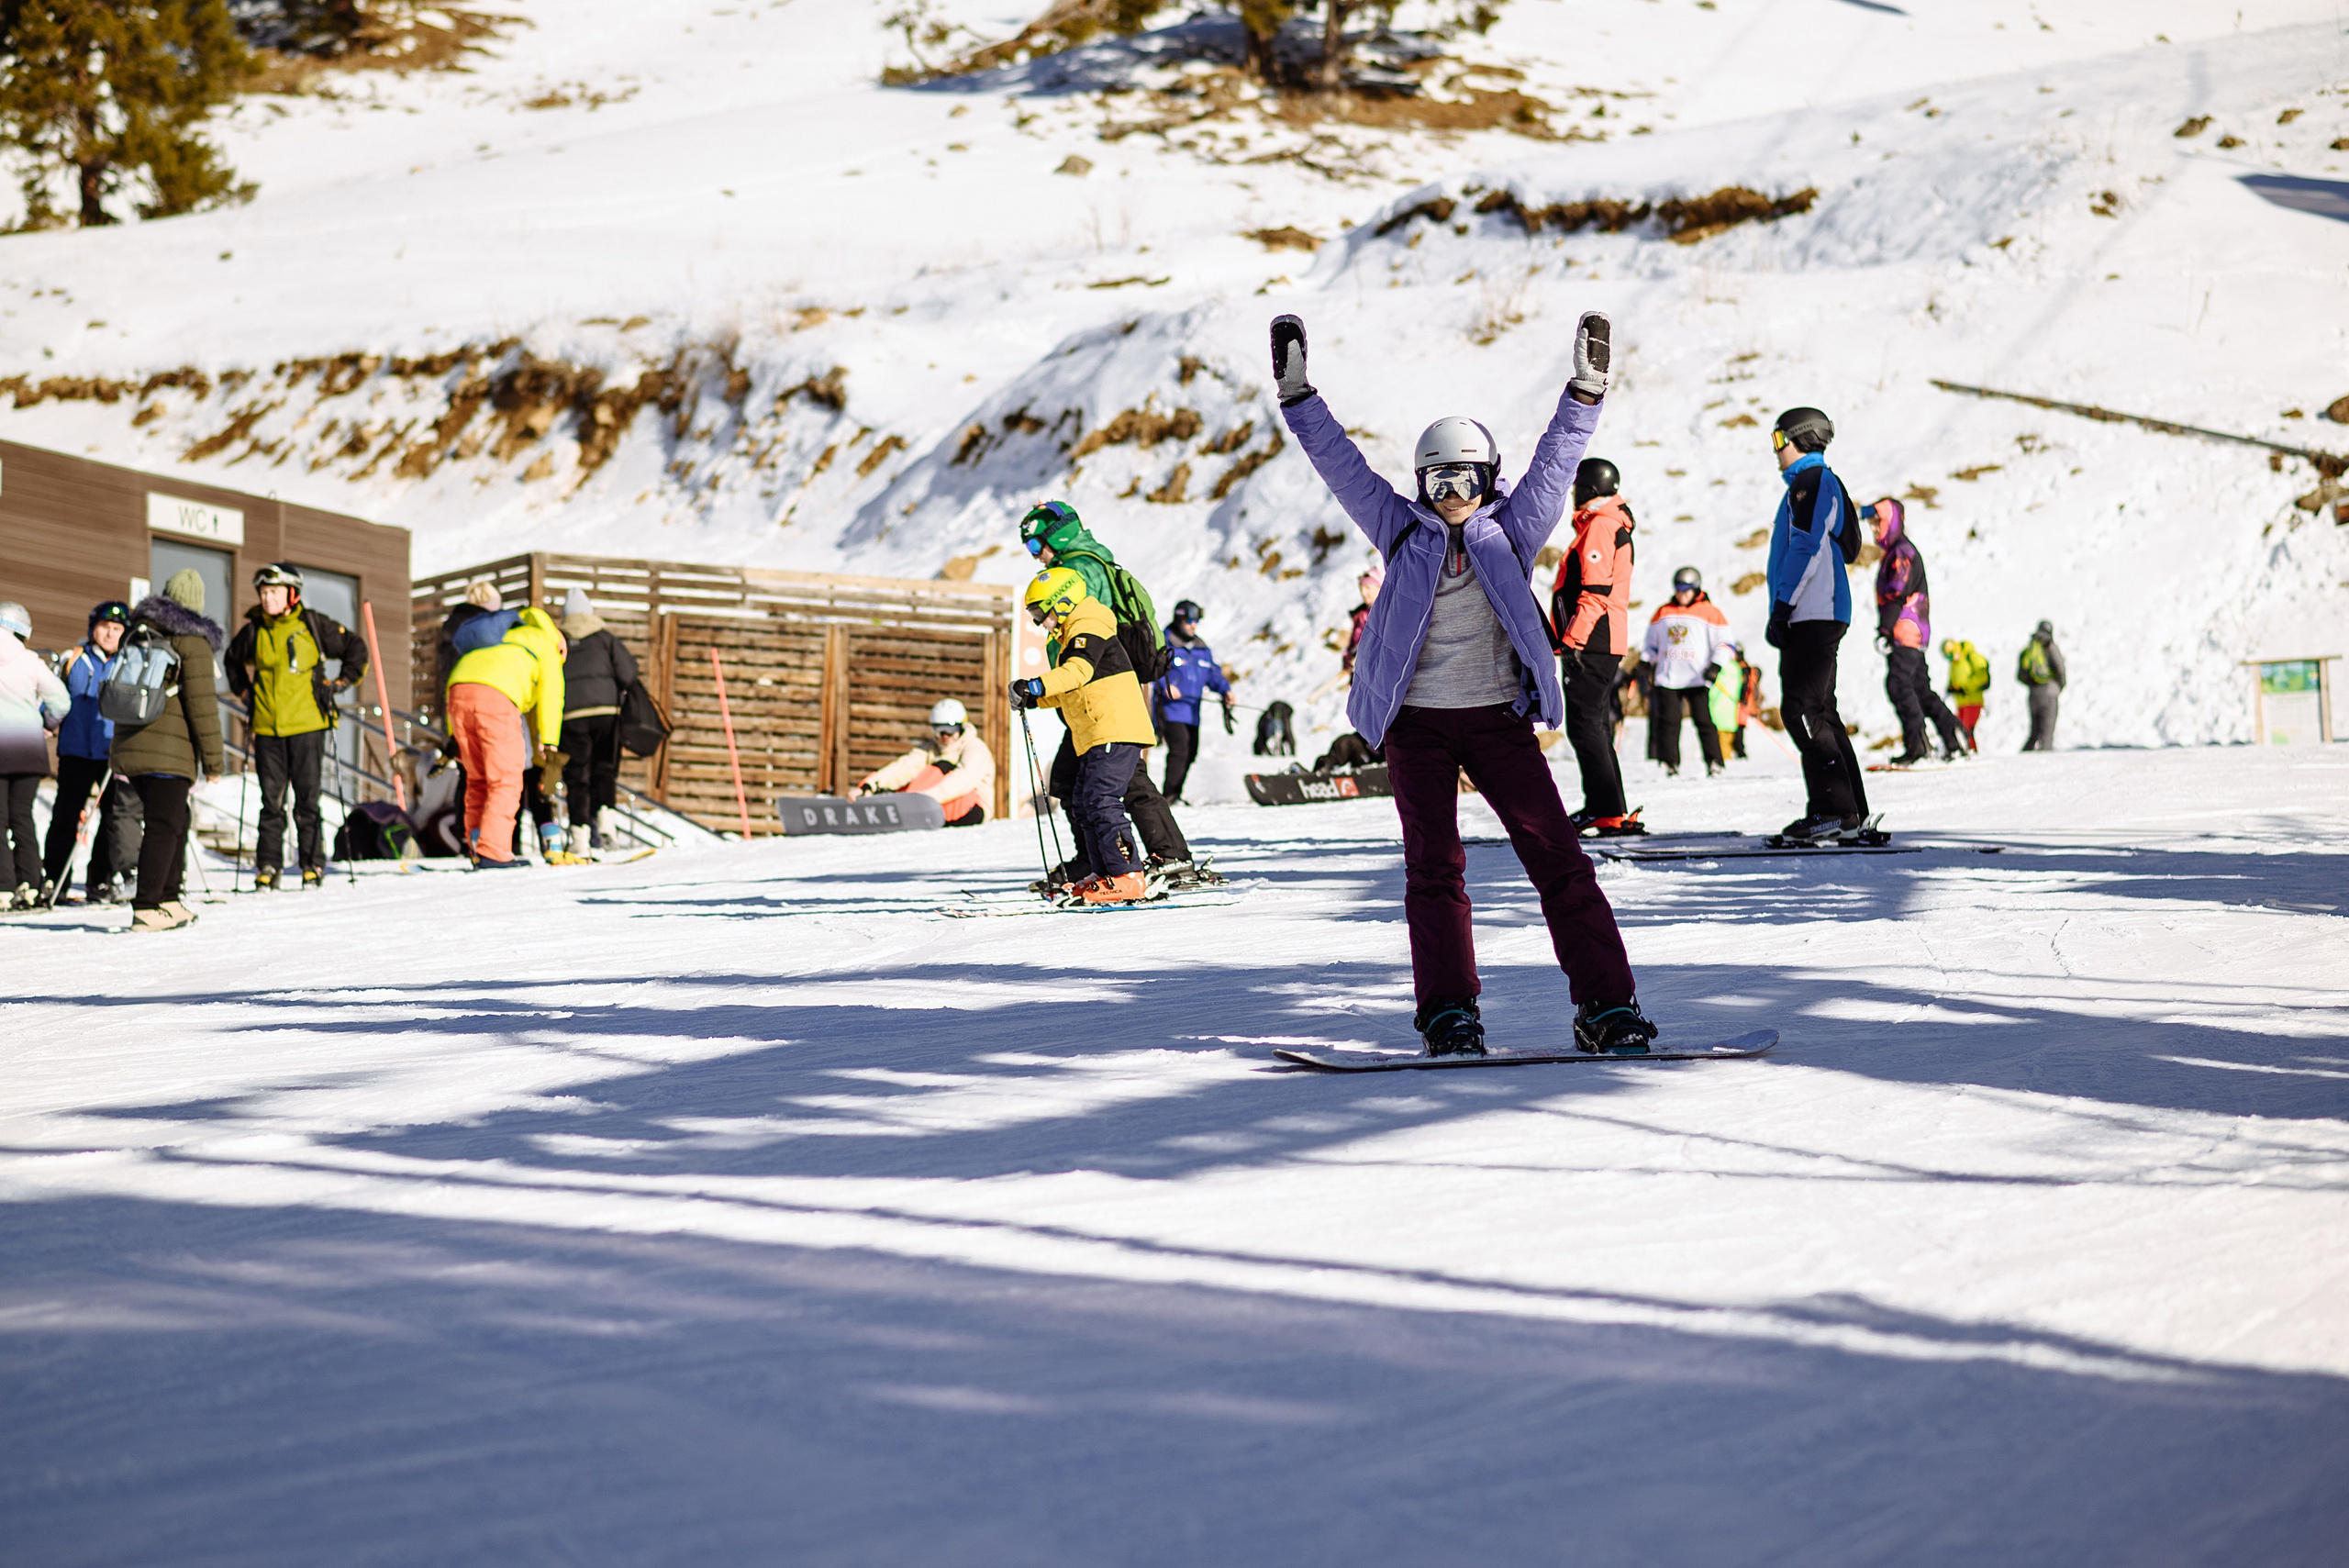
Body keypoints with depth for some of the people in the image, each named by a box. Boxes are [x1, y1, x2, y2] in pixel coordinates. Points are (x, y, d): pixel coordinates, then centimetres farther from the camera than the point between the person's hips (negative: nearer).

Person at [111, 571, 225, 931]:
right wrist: (213, 760, -7)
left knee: (175, 822, 19)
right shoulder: (193, 641, -8)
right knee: (164, 828, -5)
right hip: (169, 752, -7)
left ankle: (167, 900, 22)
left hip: (129, 748, 7)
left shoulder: (135, 633, 14)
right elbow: (201, 704, -11)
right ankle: (146, 908, -11)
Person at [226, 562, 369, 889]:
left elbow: (356, 649, 8)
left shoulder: (313, 625, -1)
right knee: (271, 801, 4)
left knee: (307, 800, 1)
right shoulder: (253, 631, 7)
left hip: (306, 725, -3)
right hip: (266, 728, 3)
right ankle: (268, 866, 9)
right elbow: (233, 661, 28)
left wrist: (339, 685, 2)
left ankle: (313, 865, 8)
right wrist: (244, 693, 17)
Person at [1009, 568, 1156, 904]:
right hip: (1095, 737, 11)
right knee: (1082, 804, 11)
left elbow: (1078, 671, -27)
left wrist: (1036, 686, -34)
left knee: (1100, 801, -17)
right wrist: (1035, 699, 19)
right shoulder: (1071, 636, 24)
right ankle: (1105, 875, 15)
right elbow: (1072, 692, 32)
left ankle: (1128, 877, -19)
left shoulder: (1089, 627, -9)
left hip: (1116, 731, -11)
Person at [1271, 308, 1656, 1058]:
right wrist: (1298, 394, -4)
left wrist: (1586, 389, -12)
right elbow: (1342, 462, 4)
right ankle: (1449, 1017, -3)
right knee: (1433, 867, -4)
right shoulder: (1402, 530, 6)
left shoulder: (1511, 531, 6)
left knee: (1559, 857, -5)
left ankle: (1607, 1007, -5)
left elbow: (1555, 461, -1)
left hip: (1500, 719, 0)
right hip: (1416, 721, 0)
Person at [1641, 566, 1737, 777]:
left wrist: (1716, 666, -12)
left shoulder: (1709, 612, 3)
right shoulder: (1663, 612, 14)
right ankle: (1669, 764, 5)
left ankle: (1714, 764, -2)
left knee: (1704, 720, -6)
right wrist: (1646, 662, 10)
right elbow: (1651, 641, 24)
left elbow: (1726, 643, 2)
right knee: (1668, 722, 0)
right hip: (1667, 678, 3)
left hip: (1697, 679, -3)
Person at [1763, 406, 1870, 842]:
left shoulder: (1811, 481, -8)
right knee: (1819, 711, 10)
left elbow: (1807, 549, -17)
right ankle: (1851, 813, 11)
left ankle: (1836, 811, -16)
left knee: (1802, 710, -13)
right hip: (1820, 617, 10)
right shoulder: (1823, 482, 24)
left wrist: (1781, 609, -19)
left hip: (1811, 615, -10)